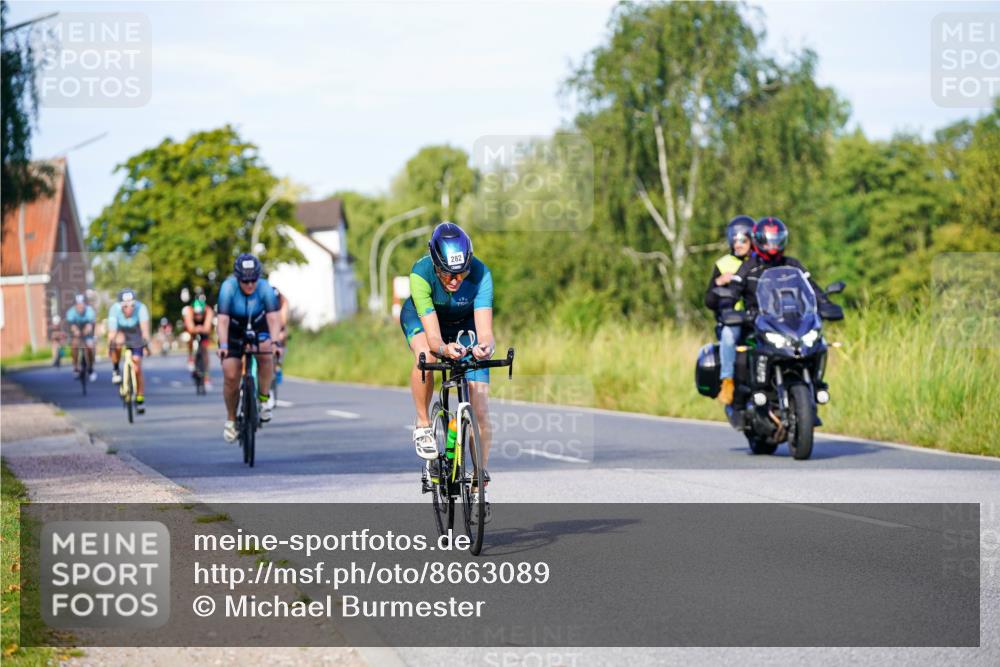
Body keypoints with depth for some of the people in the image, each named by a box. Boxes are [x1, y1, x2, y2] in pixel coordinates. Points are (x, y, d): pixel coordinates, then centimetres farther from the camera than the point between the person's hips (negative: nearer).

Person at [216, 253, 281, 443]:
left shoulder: (265, 288, -25)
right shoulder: (228, 288, -28)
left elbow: (273, 318, -33)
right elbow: (223, 320, -34)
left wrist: (274, 341, -50)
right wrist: (223, 345, -48)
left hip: (258, 328, 0)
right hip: (234, 332, 0)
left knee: (266, 352, -32)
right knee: (230, 376, -11)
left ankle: (264, 397, -14)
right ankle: (231, 419, 10)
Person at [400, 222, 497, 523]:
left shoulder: (480, 274, -36)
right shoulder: (421, 273, -38)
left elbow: (485, 331, -44)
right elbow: (432, 334, -44)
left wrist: (485, 347, -67)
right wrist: (444, 349, -66)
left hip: (464, 322, 1)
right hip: (420, 316, -1)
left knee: (480, 406, -9)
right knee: (426, 356, -37)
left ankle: (479, 484, 7)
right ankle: (423, 425, -12)